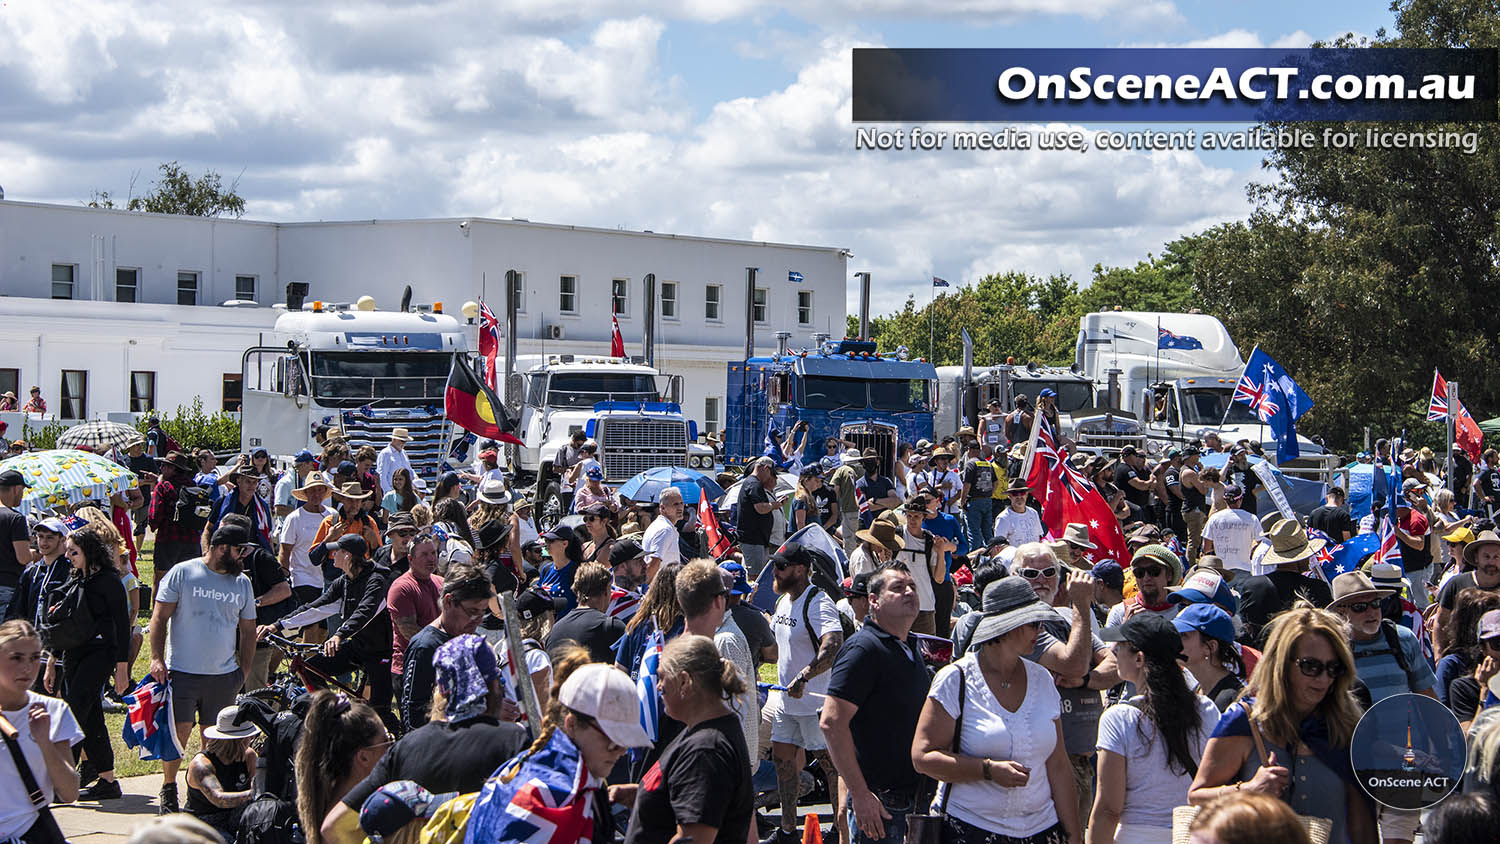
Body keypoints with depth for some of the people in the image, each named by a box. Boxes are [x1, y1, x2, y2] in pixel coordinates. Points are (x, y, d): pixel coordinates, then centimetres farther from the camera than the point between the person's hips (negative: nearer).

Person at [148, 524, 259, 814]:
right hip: (182, 672, -4)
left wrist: (245, 669, 12)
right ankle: (168, 790, 9)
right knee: (179, 731, -6)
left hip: (224, 676, 4)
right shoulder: (182, 573, -1)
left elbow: (247, 630, 18)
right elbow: (160, 617, 0)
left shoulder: (242, 583, 12)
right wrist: (157, 658, -8)